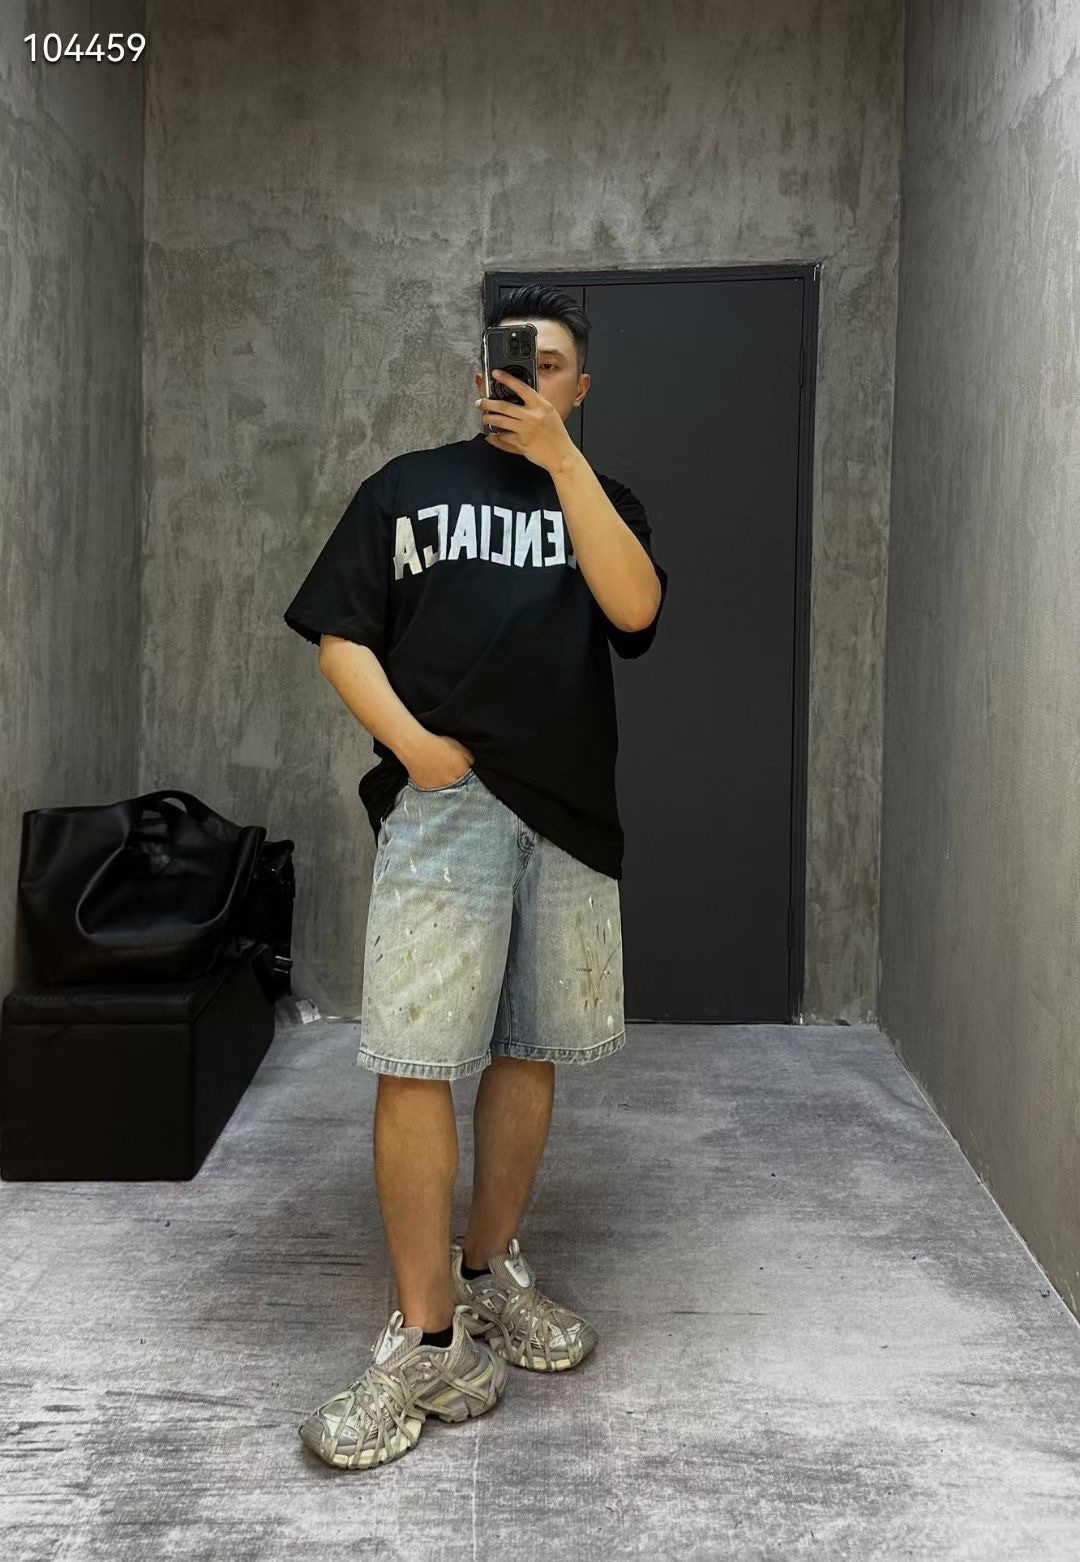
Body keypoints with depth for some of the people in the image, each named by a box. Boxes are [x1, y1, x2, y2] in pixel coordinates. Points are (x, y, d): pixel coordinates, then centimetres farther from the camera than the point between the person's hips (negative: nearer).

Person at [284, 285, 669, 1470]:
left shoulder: (599, 501, 15)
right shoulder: (407, 486, 11)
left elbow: (634, 607, -7)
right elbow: (339, 635, 4)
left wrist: (558, 456, -13)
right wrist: (413, 743, -12)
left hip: (569, 812, 3)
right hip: (441, 801, -2)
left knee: (528, 1052, 10)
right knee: (417, 1064, -9)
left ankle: (491, 1274, 27)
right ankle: (426, 1341, -1)